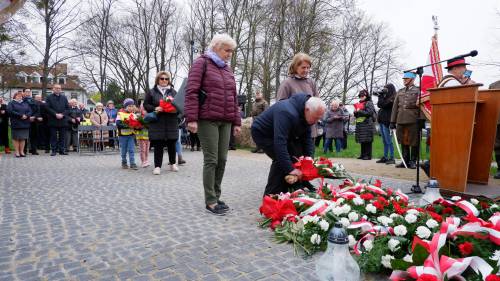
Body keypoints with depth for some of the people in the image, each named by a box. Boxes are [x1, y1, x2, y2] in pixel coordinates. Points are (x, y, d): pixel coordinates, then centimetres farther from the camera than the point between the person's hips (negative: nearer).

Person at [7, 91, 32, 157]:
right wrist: (20, 115, -17)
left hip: (25, 124, 3)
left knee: (23, 138, 4)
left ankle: (22, 152, 10)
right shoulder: (11, 103, 5)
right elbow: (10, 111, -11)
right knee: (16, 138, 0)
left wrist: (26, 116, -13)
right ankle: (17, 152, 5)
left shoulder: (25, 103, 18)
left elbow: (30, 111, 7)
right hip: (16, 124, -3)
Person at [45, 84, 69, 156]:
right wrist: (55, 114, -13)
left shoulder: (64, 97, 14)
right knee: (53, 136, 1)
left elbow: (67, 107, 9)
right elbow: (47, 108, -4)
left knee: (62, 136, 4)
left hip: (63, 120, 3)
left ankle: (62, 150, 10)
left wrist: (62, 114, -7)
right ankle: (54, 150, 5)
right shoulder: (49, 97, 5)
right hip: (53, 120, -3)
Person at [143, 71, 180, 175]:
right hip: (157, 122, -2)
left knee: (172, 144, 6)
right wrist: (155, 109, -13)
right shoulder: (151, 92, 7)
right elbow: (146, 105, 5)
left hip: (171, 123, 2)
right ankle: (157, 166, 5)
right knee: (158, 145, -1)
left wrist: (176, 109, -9)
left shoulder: (173, 92, 12)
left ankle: (172, 163, 22)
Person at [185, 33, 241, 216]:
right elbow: (191, 92, -7)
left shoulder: (227, 69, 21)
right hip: (207, 120, -6)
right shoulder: (202, 63, 1)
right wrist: (191, 118, -16)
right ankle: (210, 202, 3)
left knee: (222, 160, 5)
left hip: (225, 122, 6)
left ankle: (216, 196, 17)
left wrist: (237, 122, 16)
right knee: (211, 160, -6)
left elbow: (233, 97, 21)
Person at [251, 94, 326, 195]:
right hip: (262, 133, -9)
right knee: (280, 159, -22)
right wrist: (290, 169, -40)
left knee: (296, 155, -4)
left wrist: (308, 157, -11)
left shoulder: (306, 114, -10)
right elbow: (279, 143, -42)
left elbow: (307, 137, 0)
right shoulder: (287, 113, -38)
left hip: (280, 134, 9)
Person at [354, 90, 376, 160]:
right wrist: (355, 112, 3)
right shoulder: (359, 104, 20)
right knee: (362, 141, 9)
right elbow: (357, 115, 24)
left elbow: (369, 112, -15)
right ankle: (363, 154, 14)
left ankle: (368, 155, -5)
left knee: (367, 140, -8)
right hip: (359, 124, 8)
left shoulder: (369, 103, -1)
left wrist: (359, 111, -14)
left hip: (367, 124, -7)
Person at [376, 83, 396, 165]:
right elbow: (379, 105, 13)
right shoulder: (386, 98, 17)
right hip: (382, 121, 9)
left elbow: (381, 105, -15)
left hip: (387, 122, -9)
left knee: (388, 141, -7)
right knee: (385, 141, 11)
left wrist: (380, 96, -3)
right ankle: (385, 157, 17)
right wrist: (381, 95, 10)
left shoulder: (392, 99, -10)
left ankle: (392, 158, -3)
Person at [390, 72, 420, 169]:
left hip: (413, 120, -4)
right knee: (403, 141, 7)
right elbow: (395, 107, 15)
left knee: (414, 142, 1)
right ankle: (405, 160, 15)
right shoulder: (400, 91, 18)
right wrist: (393, 121, 9)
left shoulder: (418, 90, 6)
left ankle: (413, 161, 10)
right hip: (401, 120, 4)